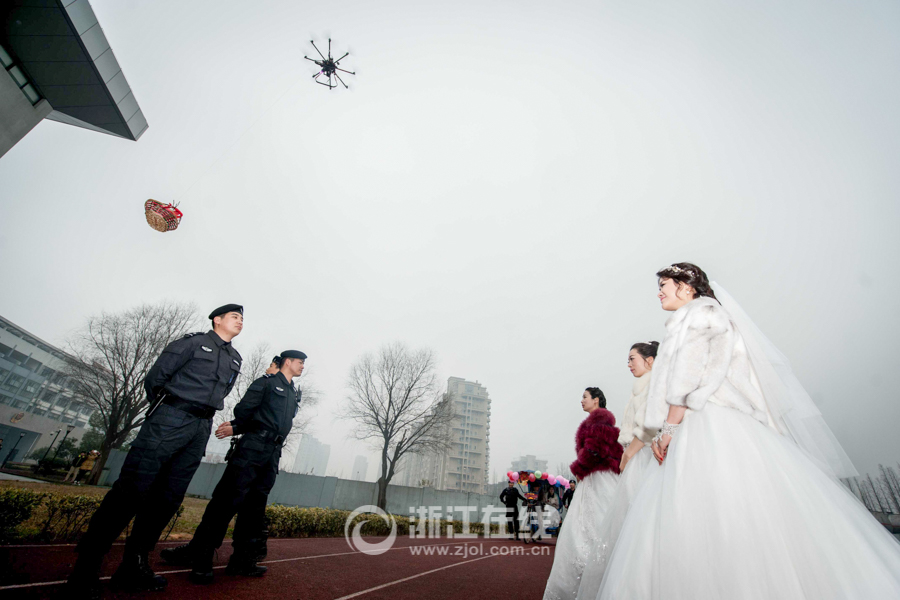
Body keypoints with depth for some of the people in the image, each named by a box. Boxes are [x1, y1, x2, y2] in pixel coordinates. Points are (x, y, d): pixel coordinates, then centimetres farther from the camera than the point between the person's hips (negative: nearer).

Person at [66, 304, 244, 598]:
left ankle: (133, 567, 14)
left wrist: (202, 418, 14)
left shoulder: (235, 359, 17)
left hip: (201, 429, 5)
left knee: (168, 497, 5)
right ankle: (86, 567, 4)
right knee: (131, 489, -7)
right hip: (170, 418, -5)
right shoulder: (193, 342, 1)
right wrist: (165, 411, 10)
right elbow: (154, 378, 3)